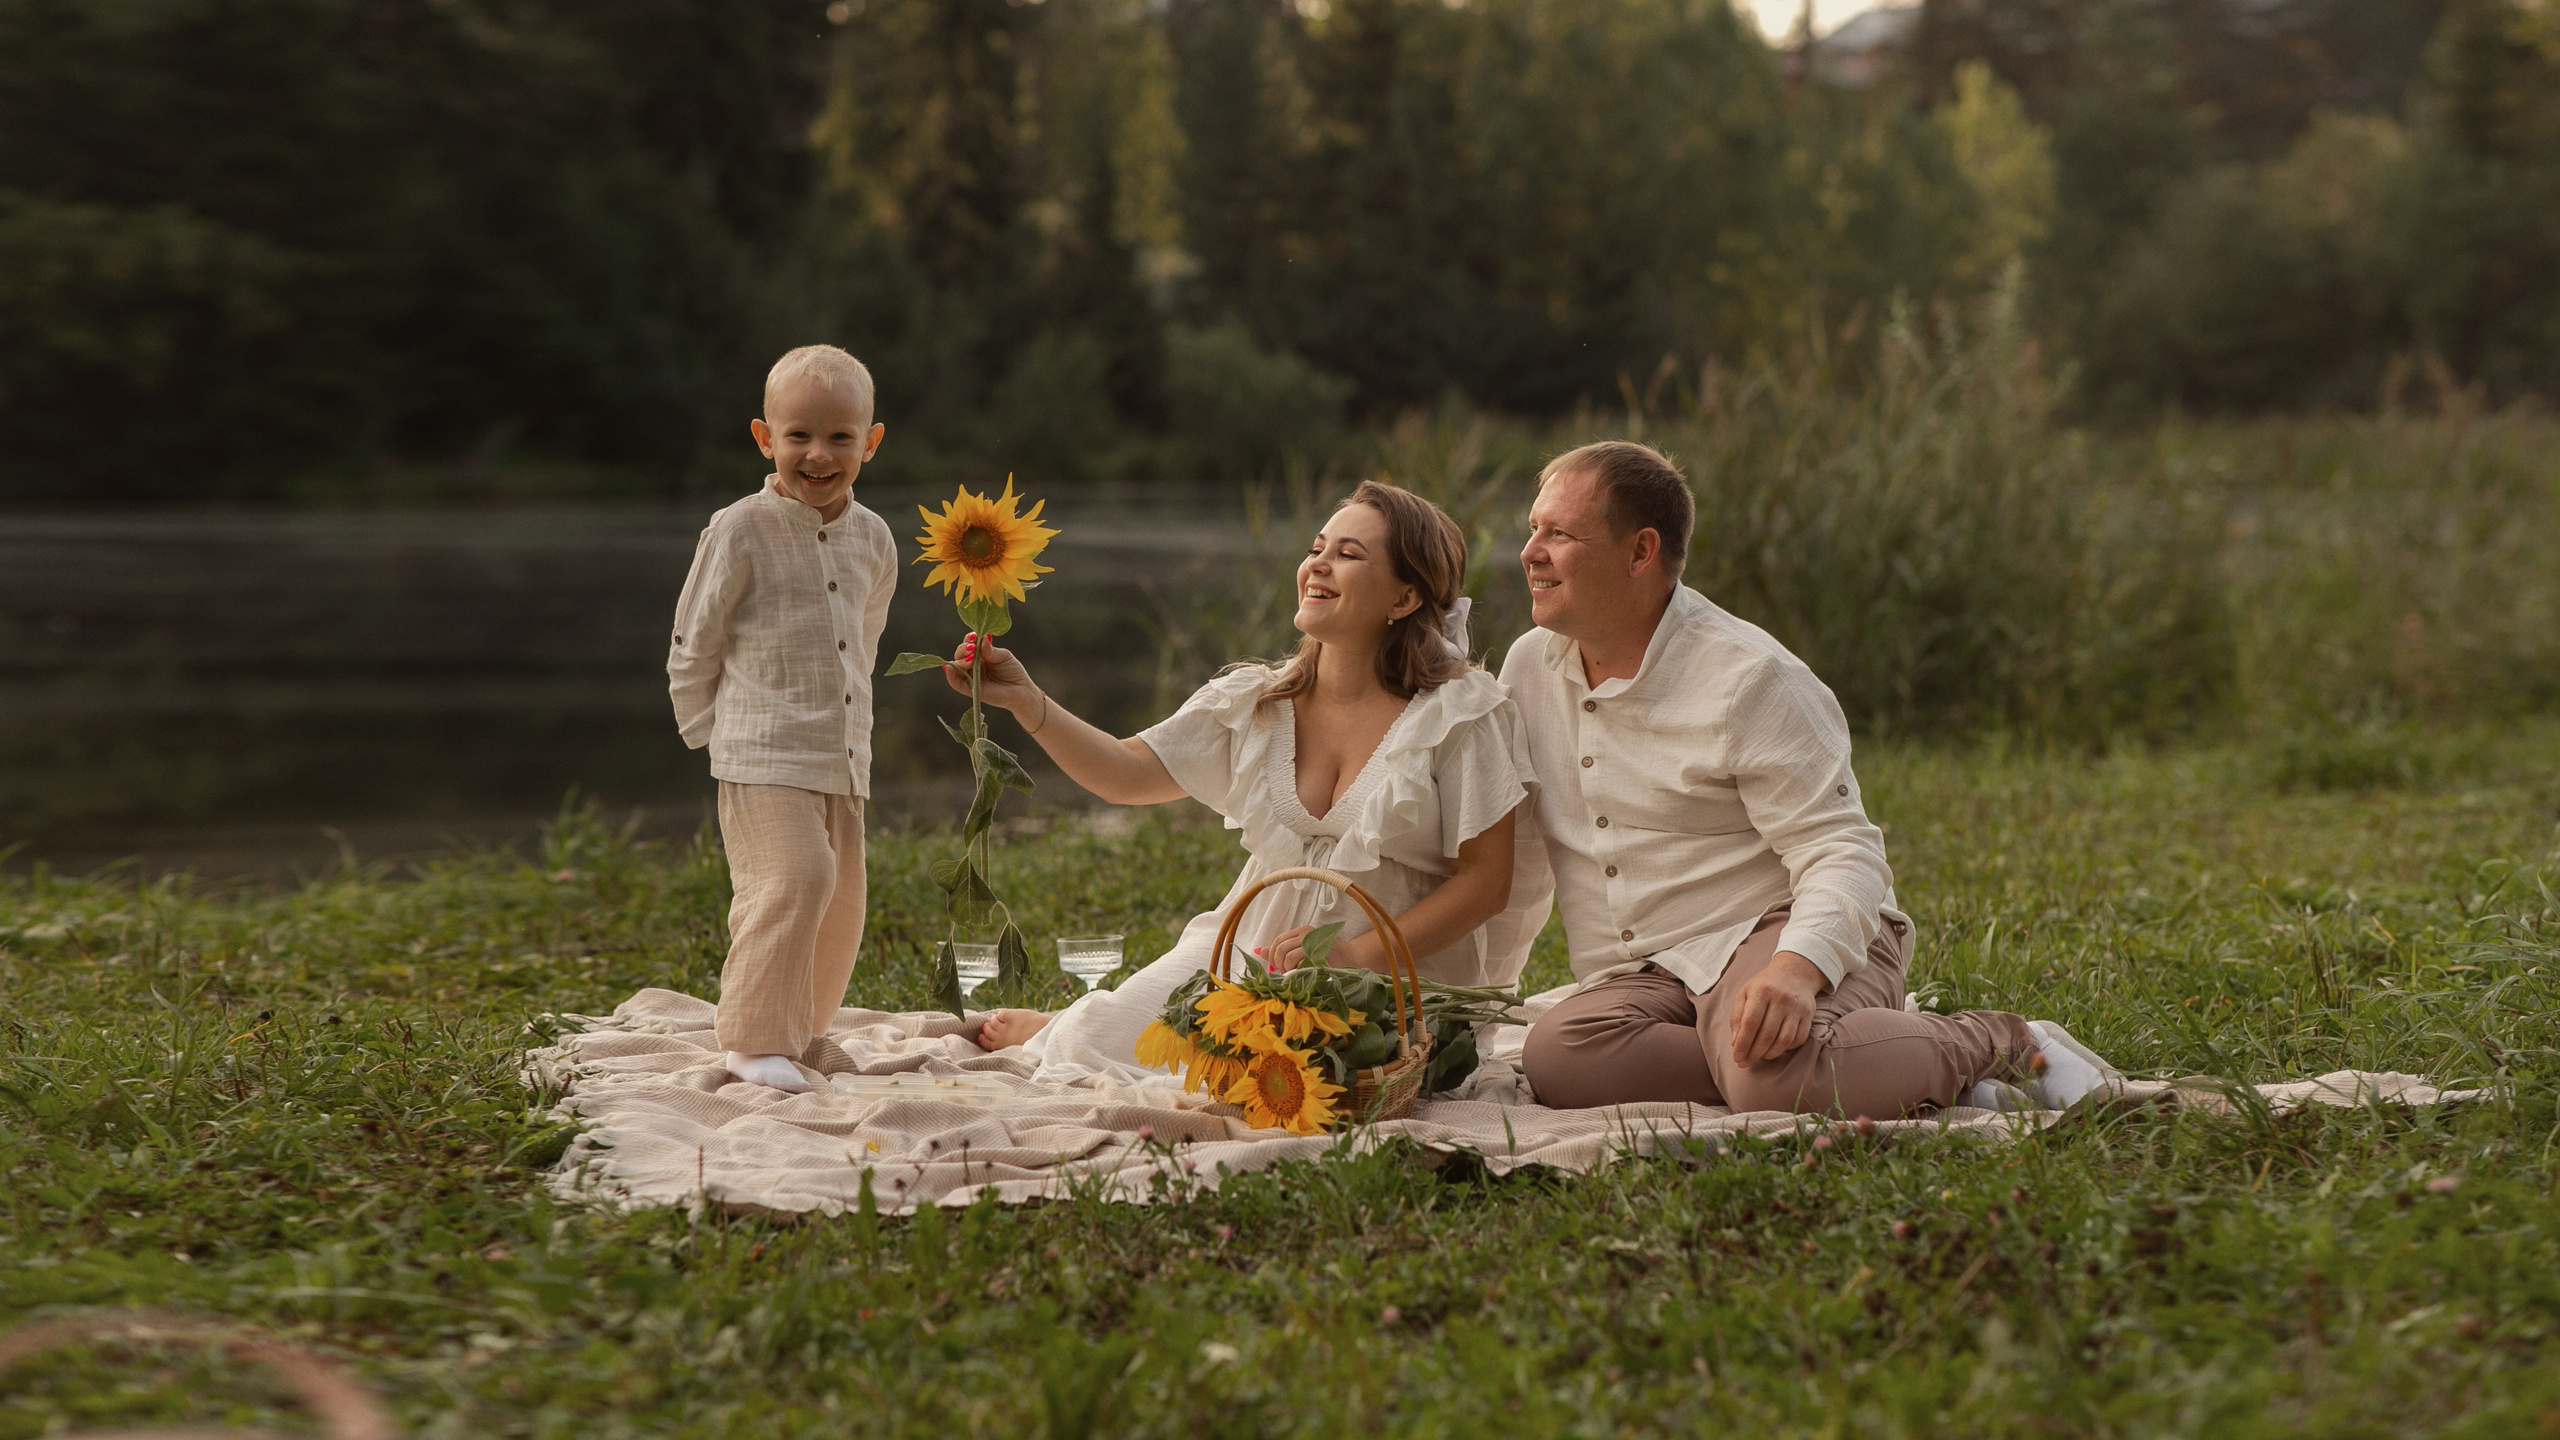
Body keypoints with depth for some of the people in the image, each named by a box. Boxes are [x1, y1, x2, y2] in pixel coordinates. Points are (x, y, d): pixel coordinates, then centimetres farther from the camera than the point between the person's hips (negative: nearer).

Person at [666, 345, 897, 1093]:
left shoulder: (872, 540, 9)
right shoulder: (740, 532, -8)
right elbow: (692, 646, 0)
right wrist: (709, 730, -1)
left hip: (843, 762, 6)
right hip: (763, 759, -6)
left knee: (839, 896, 9)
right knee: (794, 877, -21)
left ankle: (798, 1031, 27)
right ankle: (756, 1040, -14)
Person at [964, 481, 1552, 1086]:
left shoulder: (1463, 713, -8)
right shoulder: (1255, 702, 6)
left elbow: (1486, 880, -9)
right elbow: (1126, 774, 3)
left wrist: (1353, 956, -19)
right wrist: (1026, 701, -13)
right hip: (1248, 952, 4)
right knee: (1089, 1037, -15)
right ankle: (1067, 1027, 22)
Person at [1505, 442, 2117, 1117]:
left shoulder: (1748, 677, -9)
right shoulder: (1529, 667, 10)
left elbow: (1843, 853, -15)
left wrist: (1794, 968, -34)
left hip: (1777, 928, -5)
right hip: (1649, 978, 5)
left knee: (1779, 1078, -40)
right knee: (1555, 1054, -32)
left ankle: (2005, 1043, -11)